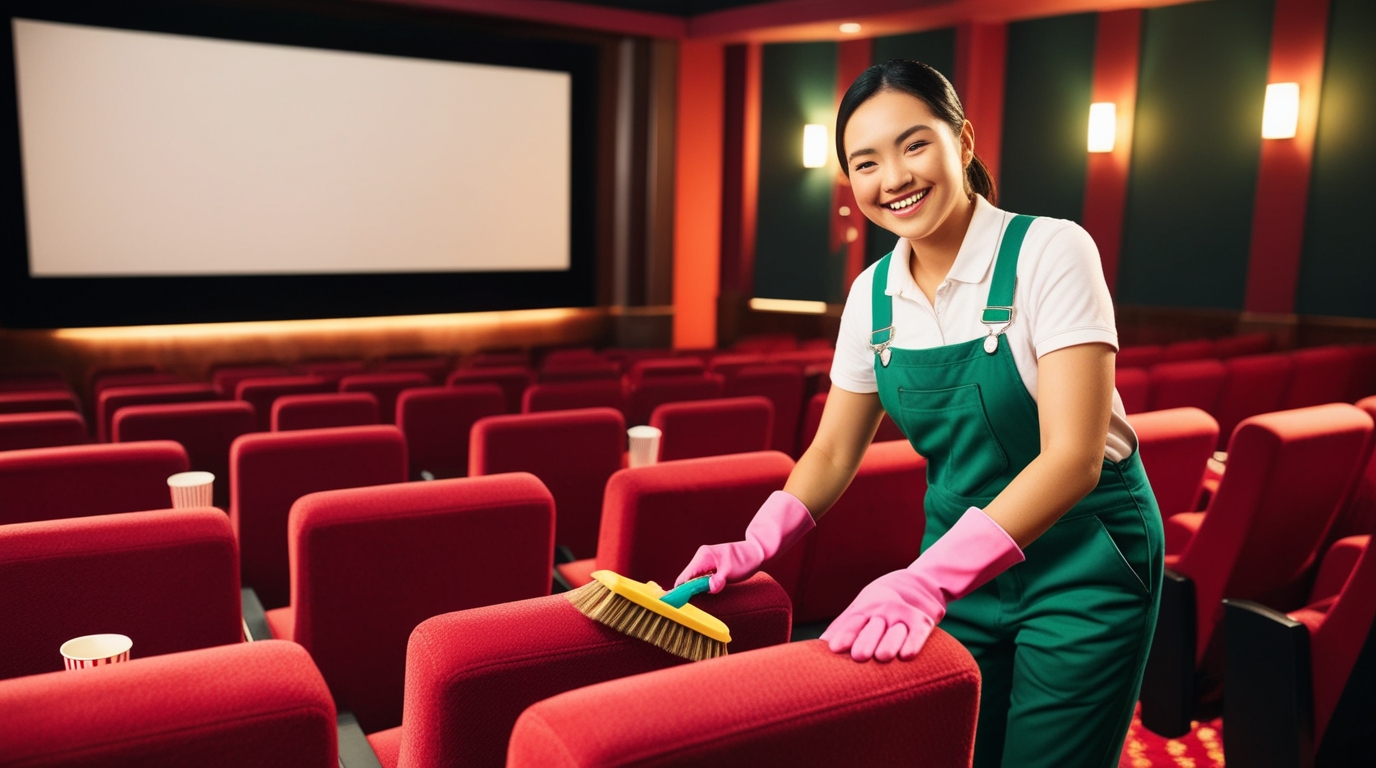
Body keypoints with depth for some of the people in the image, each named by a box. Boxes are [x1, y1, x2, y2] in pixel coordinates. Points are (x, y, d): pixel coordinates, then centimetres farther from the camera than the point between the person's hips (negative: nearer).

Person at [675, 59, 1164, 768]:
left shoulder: (1049, 251, -19)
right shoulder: (872, 294, -3)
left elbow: (1073, 458, -25)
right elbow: (833, 451, 6)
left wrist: (928, 579, -33)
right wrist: (759, 544, -12)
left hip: (1080, 561, -4)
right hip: (960, 566, 4)